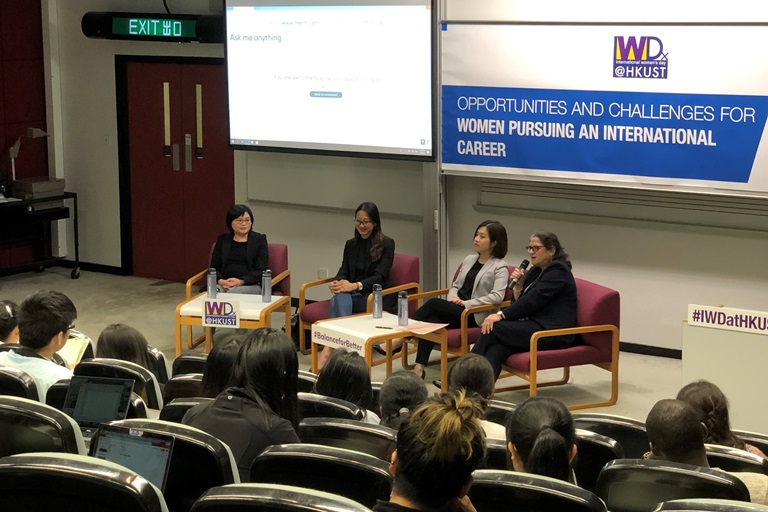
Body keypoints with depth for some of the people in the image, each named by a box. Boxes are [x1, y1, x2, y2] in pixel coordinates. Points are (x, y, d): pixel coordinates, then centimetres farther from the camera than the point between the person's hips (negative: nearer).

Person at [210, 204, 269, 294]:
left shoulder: (259, 239, 9)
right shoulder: (222, 240, 18)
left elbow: (261, 270, 1)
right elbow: (214, 267, 15)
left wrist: (241, 281, -16)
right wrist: (220, 280, -9)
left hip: (251, 285, -2)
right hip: (224, 283, 3)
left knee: (233, 293, -38)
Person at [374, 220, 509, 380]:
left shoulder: (500, 267, -2)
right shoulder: (469, 260, 21)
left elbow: (497, 296, -15)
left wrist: (466, 303, -17)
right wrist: (452, 297, 1)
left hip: (474, 315, -6)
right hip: (455, 310, 6)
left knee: (433, 303, -25)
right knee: (432, 320, -28)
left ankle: (399, 340, -19)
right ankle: (418, 368, -36)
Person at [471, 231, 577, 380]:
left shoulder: (558, 272, -7)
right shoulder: (537, 271, 21)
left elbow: (532, 301, -19)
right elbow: (519, 302, 19)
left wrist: (501, 315, -22)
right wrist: (517, 285, 1)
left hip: (552, 332, -8)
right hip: (534, 326, 8)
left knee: (493, 328, -21)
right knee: (496, 351, -23)